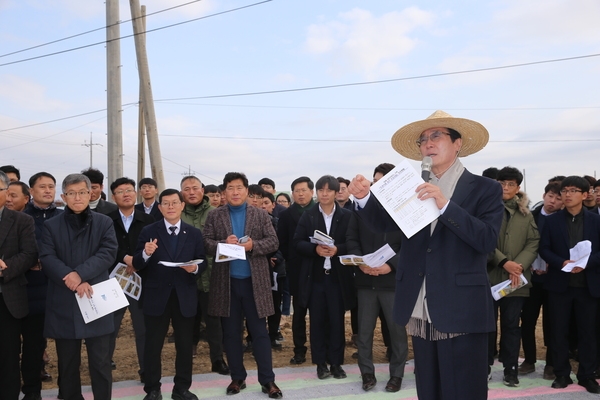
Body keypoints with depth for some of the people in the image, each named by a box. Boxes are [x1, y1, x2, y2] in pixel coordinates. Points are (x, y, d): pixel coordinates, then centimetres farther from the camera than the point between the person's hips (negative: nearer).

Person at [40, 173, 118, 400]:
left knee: (100, 362, 4)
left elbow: (108, 253, -7)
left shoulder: (104, 222, 6)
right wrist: (71, 280, -19)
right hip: (63, 303, 1)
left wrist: (80, 273, -19)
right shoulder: (51, 225, 7)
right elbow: (47, 258, -4)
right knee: (67, 363, 11)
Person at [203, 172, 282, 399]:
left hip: (255, 281, -1)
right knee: (231, 333, 9)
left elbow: (273, 242, -1)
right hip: (226, 282, 1)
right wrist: (223, 244, -20)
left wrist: (253, 245, -18)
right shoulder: (214, 216, 5)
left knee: (259, 332, 4)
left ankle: (267, 380, 11)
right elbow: (206, 244, -2)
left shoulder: (261, 215, 5)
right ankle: (237, 378, 22)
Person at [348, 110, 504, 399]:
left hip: (461, 312, -4)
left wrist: (445, 205, -23)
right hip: (421, 313, 5)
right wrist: (364, 197, -18)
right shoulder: (413, 189, 12)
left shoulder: (485, 189, -1)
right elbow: (383, 222, 1)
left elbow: (487, 239, -14)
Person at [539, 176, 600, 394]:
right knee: (559, 331, 5)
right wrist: (562, 263, -17)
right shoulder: (552, 220, 4)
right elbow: (544, 249, 0)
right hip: (559, 284, 0)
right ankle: (562, 374, 17)